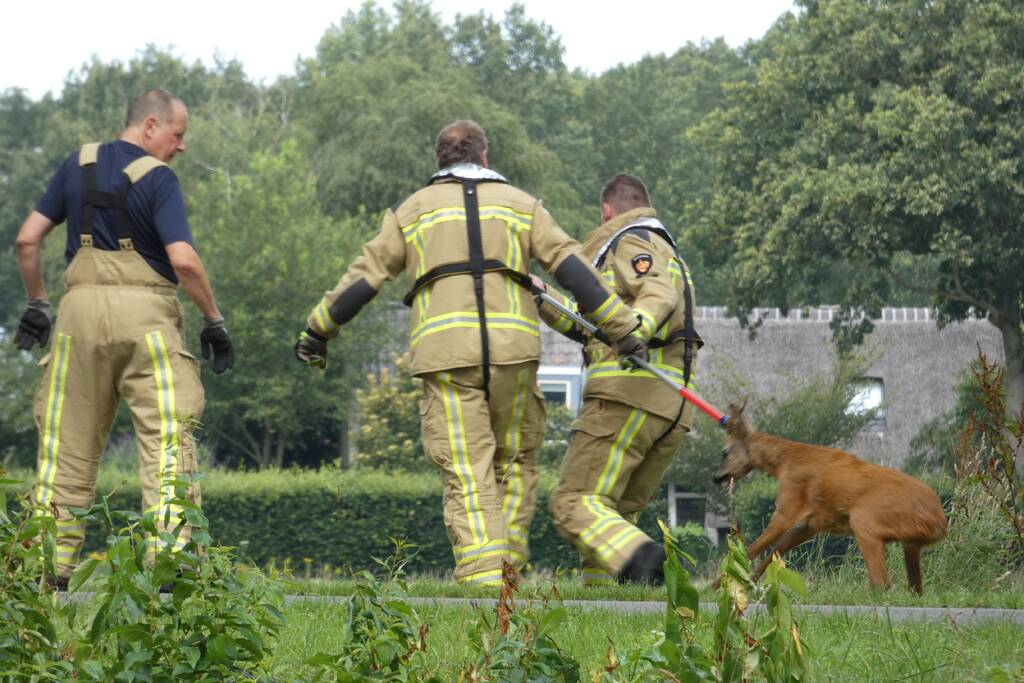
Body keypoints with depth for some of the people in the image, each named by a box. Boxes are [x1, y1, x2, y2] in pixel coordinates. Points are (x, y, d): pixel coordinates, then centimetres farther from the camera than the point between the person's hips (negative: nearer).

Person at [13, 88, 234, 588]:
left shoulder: (78, 165, 10)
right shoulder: (157, 177, -5)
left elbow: (27, 240, 10)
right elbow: (183, 260, -15)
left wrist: (36, 304, 20)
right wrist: (214, 321, -5)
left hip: (82, 304, 5)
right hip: (145, 310, -5)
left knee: (67, 442, 9)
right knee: (167, 436, -4)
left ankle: (51, 561, 8)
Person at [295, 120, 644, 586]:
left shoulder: (412, 210, 17)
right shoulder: (519, 204, 17)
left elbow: (363, 277, 15)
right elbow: (571, 267, 6)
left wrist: (318, 330, 26)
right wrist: (623, 329, 3)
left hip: (445, 352, 0)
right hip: (512, 347, 0)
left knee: (467, 478, -3)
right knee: (516, 462, 16)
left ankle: (484, 581, -17)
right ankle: (507, 568, 5)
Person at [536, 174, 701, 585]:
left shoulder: (631, 243, 4)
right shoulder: (669, 258, 33)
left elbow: (659, 294, -18)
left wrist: (636, 328, -37)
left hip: (628, 393, -9)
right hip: (672, 409, 9)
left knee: (575, 505, -15)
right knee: (614, 517, 12)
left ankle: (641, 561, -38)